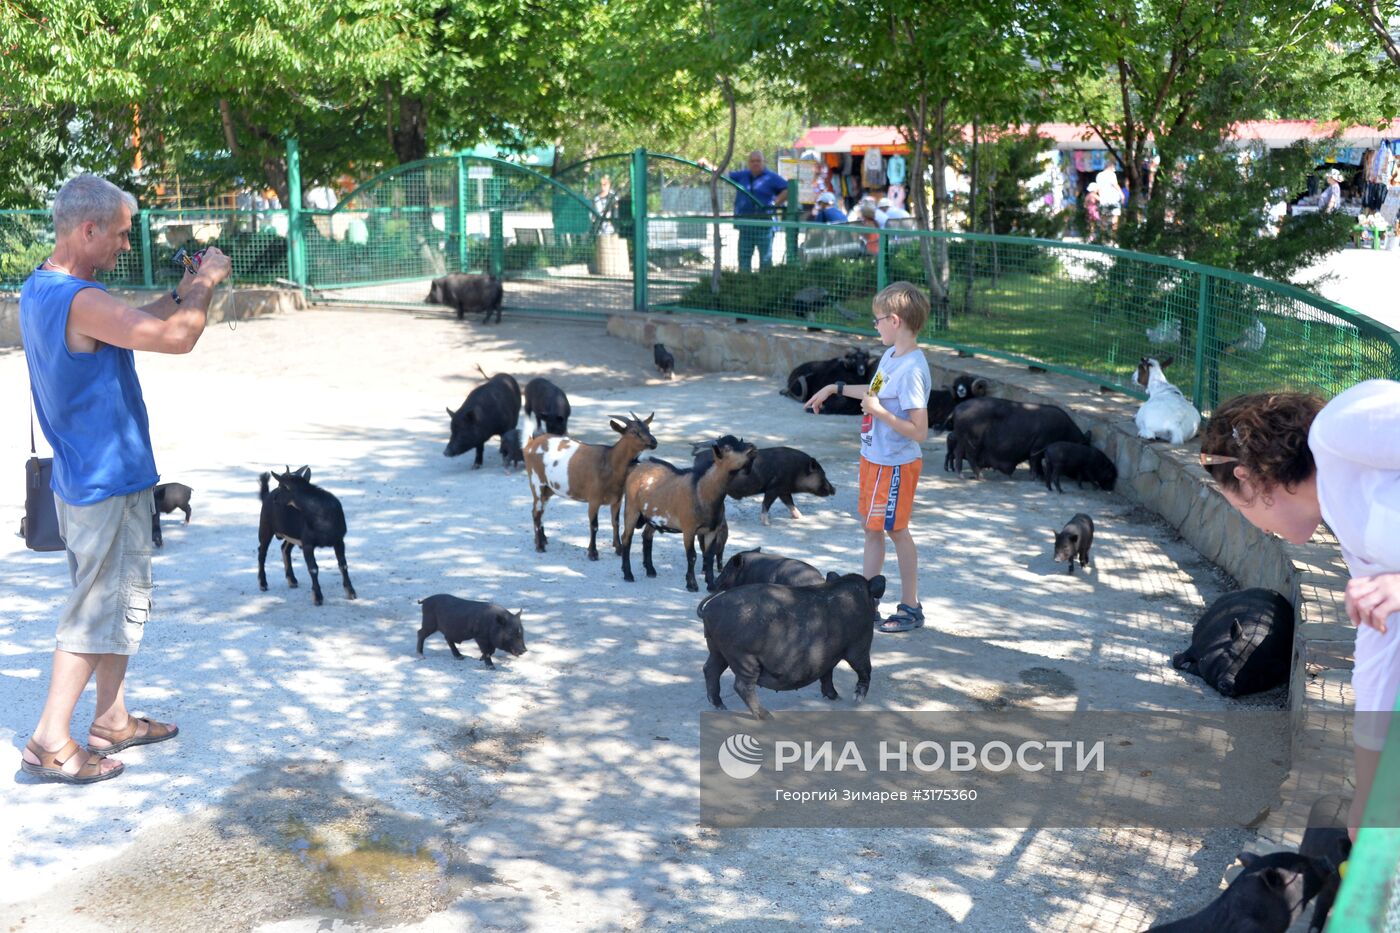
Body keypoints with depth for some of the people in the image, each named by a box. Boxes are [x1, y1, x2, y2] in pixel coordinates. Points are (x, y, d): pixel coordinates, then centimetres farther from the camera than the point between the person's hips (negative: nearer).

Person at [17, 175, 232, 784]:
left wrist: (185, 290, 9)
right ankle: (50, 742, 5)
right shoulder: (80, 302, -24)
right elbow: (177, 338, -29)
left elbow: (133, 325, 19)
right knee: (99, 608, -1)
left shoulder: (38, 291, 8)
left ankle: (112, 721, 29)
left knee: (121, 600, 19)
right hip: (108, 482, -10)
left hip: (84, 476, 10)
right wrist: (206, 282, -14)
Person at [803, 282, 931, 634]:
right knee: (872, 527, 16)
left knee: (896, 530, 3)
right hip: (873, 458, 9)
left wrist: (878, 411, -27)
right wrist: (835, 389, 27)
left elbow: (919, 431, -27)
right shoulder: (891, 355, 3)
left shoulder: (912, 369, -25)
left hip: (896, 464, -9)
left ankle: (911, 608, 18)